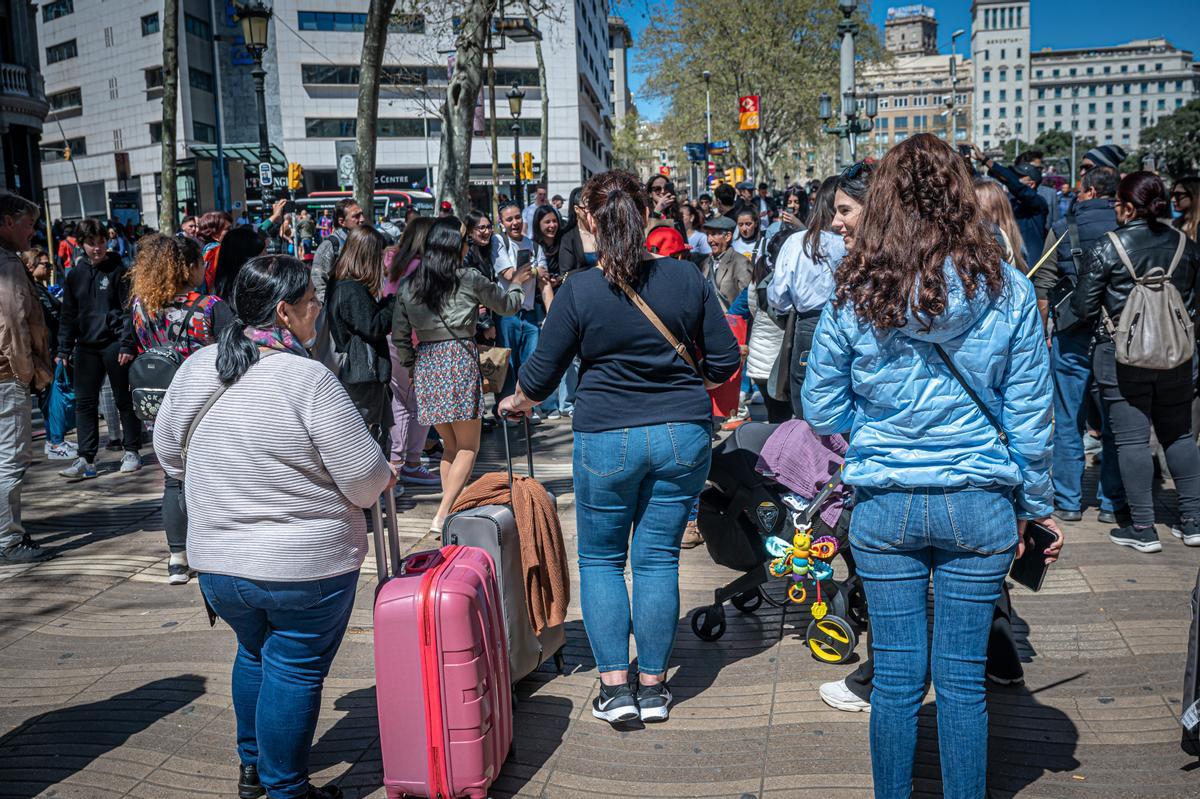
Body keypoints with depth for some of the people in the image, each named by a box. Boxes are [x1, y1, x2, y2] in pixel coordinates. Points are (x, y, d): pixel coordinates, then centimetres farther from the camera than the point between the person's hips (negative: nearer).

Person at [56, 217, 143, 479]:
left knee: (124, 400, 5)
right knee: (84, 403, 3)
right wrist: (64, 349, 8)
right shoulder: (75, 275, 9)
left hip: (114, 344, -4)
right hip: (86, 347, 4)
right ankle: (86, 459, 6)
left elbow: (128, 309, -6)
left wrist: (127, 344, -14)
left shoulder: (118, 271, -2)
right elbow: (68, 315, 13)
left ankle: (131, 452, 15)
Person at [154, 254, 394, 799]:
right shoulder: (308, 380, -22)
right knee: (294, 671, 10)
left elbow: (168, 452, 12)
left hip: (216, 561, 7)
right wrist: (382, 478, 3)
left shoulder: (195, 368, -2)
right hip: (306, 567, -6)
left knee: (254, 653, 27)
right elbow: (365, 479, -19)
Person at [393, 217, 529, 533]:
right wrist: (516, 283, 31)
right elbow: (507, 306, 13)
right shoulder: (468, 279, -2)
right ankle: (442, 515, -8)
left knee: (450, 445, 16)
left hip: (426, 364, 5)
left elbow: (399, 336, 9)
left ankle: (450, 510, 16)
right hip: (460, 358, -5)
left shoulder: (408, 285, 8)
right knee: (468, 446, 3)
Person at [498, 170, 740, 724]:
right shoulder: (687, 278, -3)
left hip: (606, 438, -2)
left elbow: (541, 376, -1)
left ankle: (615, 686, 13)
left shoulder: (579, 291, -10)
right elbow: (725, 362, 2)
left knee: (599, 559, 14)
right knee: (658, 559, 11)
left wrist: (517, 402, 21)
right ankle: (653, 687, 20)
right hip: (683, 434, 3)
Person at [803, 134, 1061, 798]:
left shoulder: (854, 296, -7)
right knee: (962, 677, 12)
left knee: (896, 675, 12)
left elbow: (821, 412, 1)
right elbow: (1030, 414, -1)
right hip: (980, 506, 0)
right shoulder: (1007, 290, -6)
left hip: (883, 504, 0)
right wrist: (1035, 507, 10)